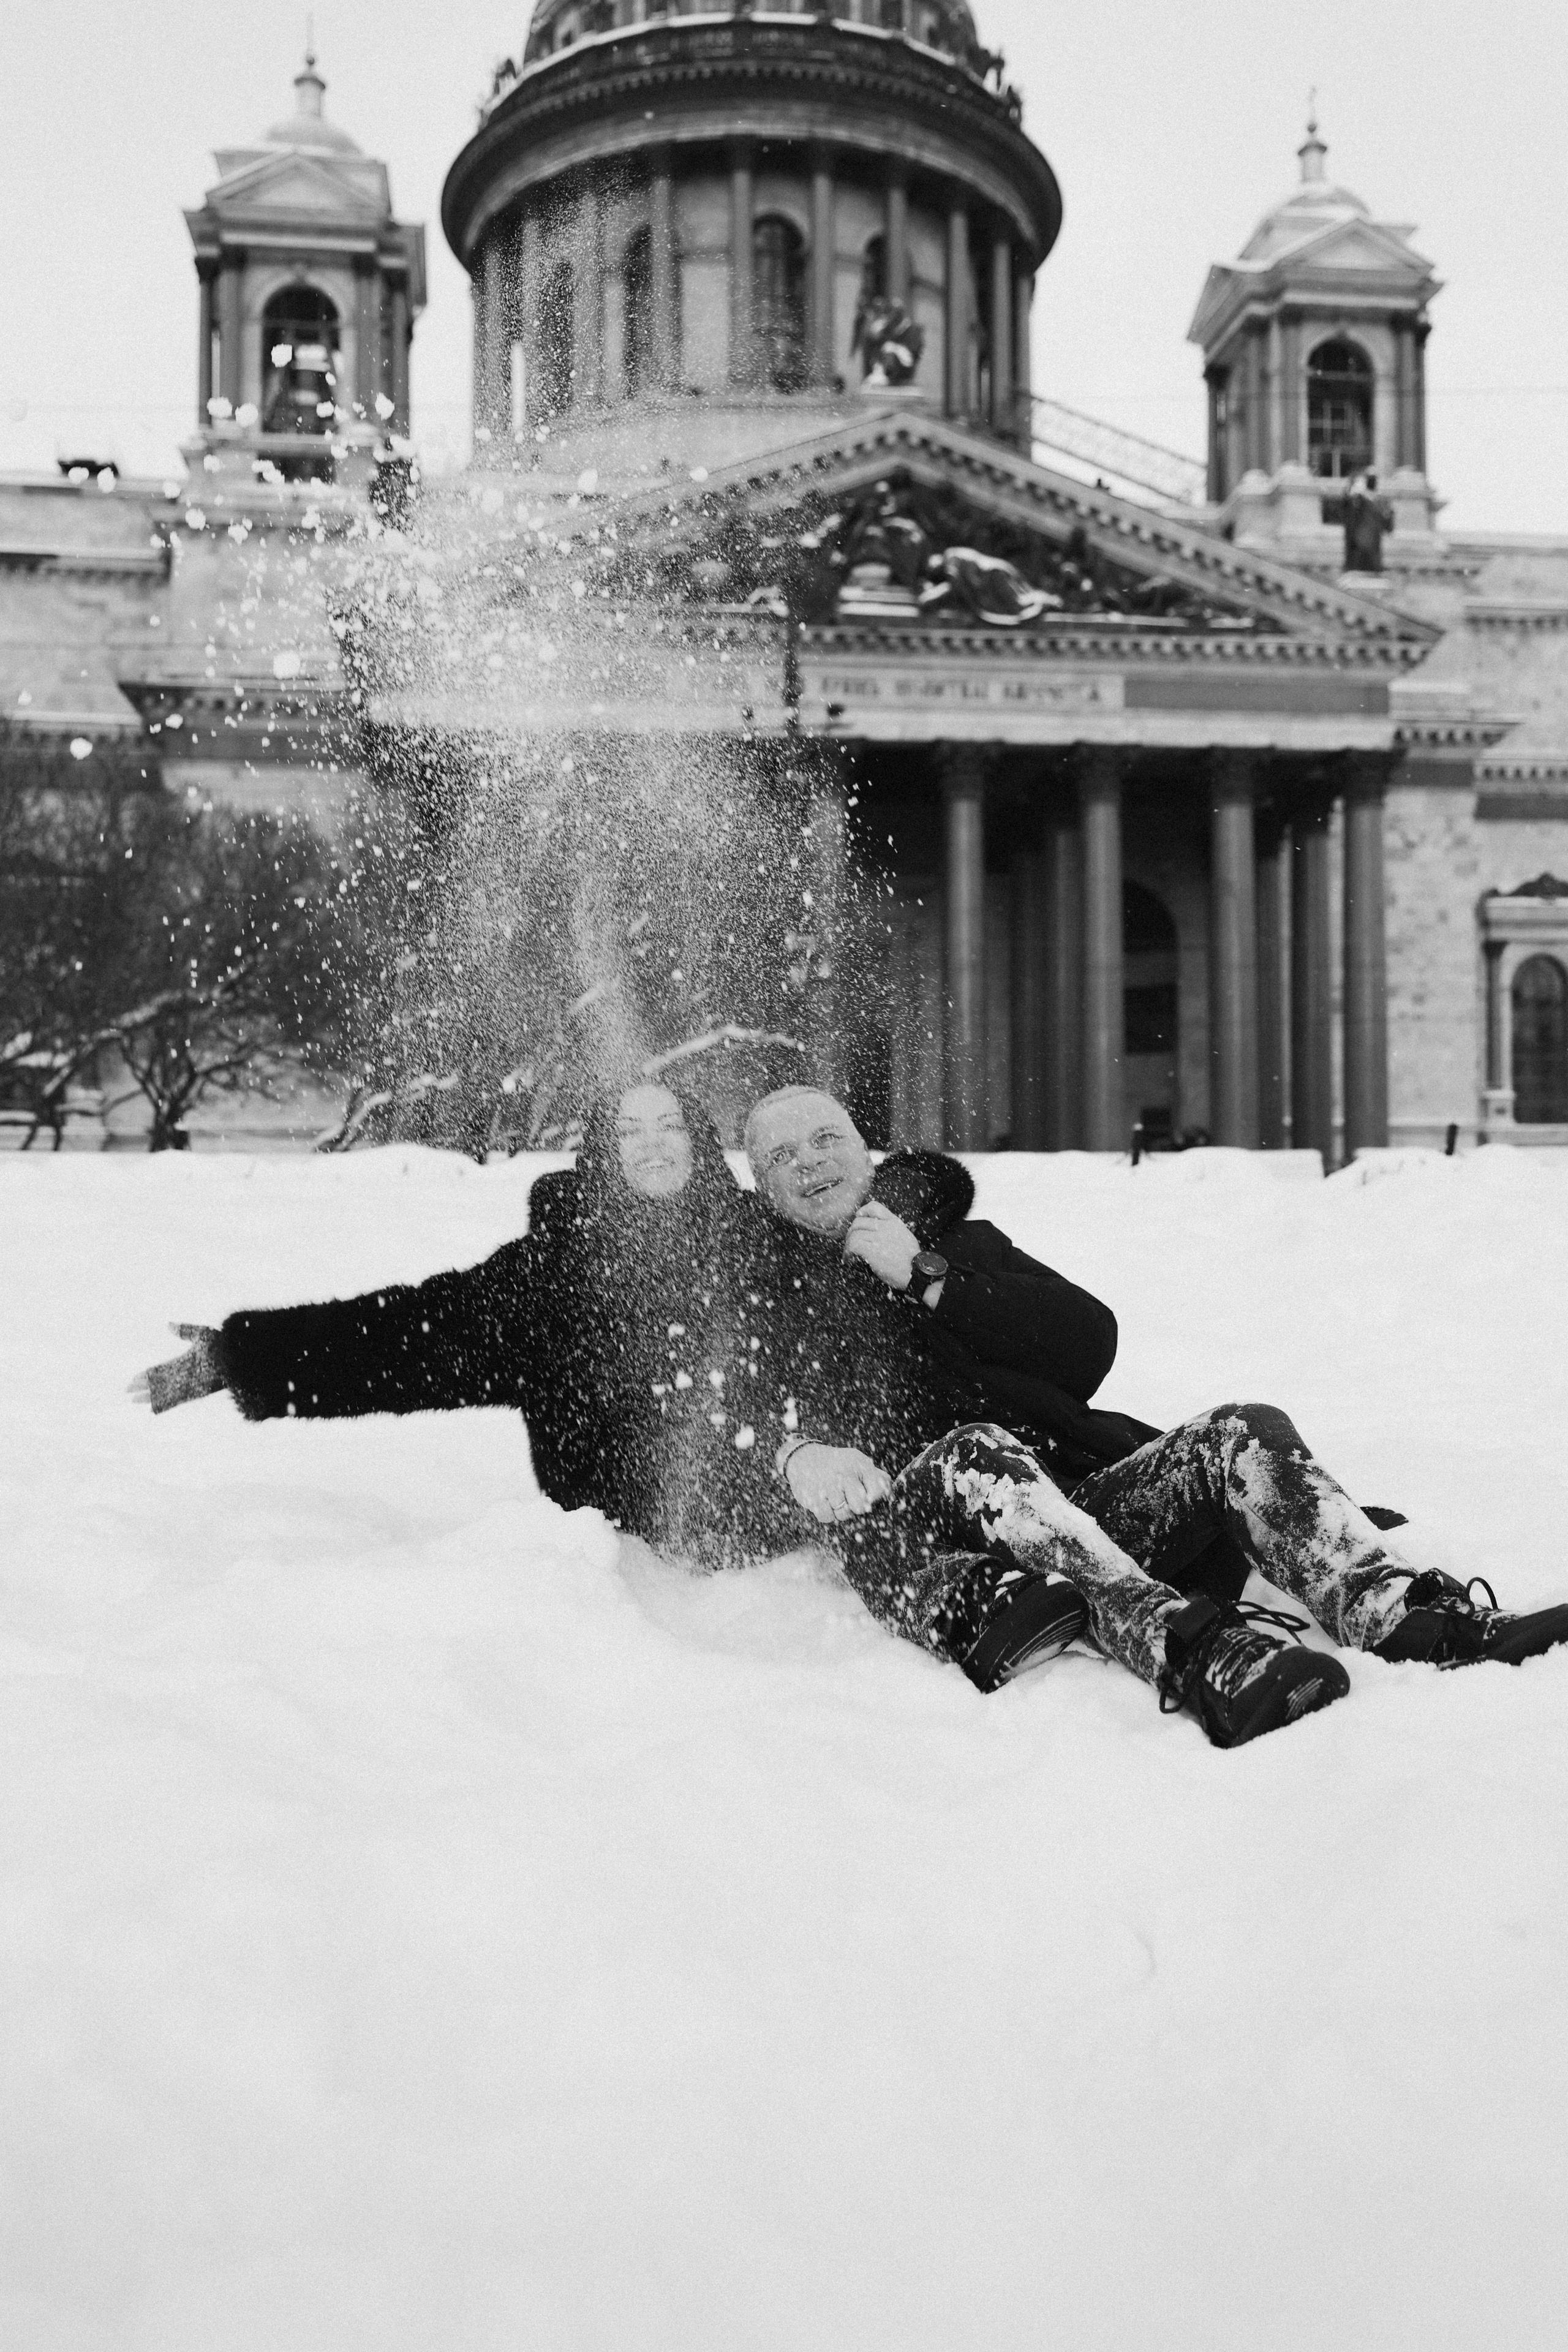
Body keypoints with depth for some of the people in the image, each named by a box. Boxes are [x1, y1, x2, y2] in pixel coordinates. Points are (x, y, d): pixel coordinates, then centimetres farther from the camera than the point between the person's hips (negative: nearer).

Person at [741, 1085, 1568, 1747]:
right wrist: (792, 1452, -17)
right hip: (909, 1538, -4)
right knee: (974, 1453, -36)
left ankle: (1418, 1619, -39)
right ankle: (1196, 1653, -55)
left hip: (1071, 1511, 5)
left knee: (1241, 1435, -16)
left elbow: (1090, 1342, 10)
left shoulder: (961, 1241, 27)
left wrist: (926, 1277, 4)